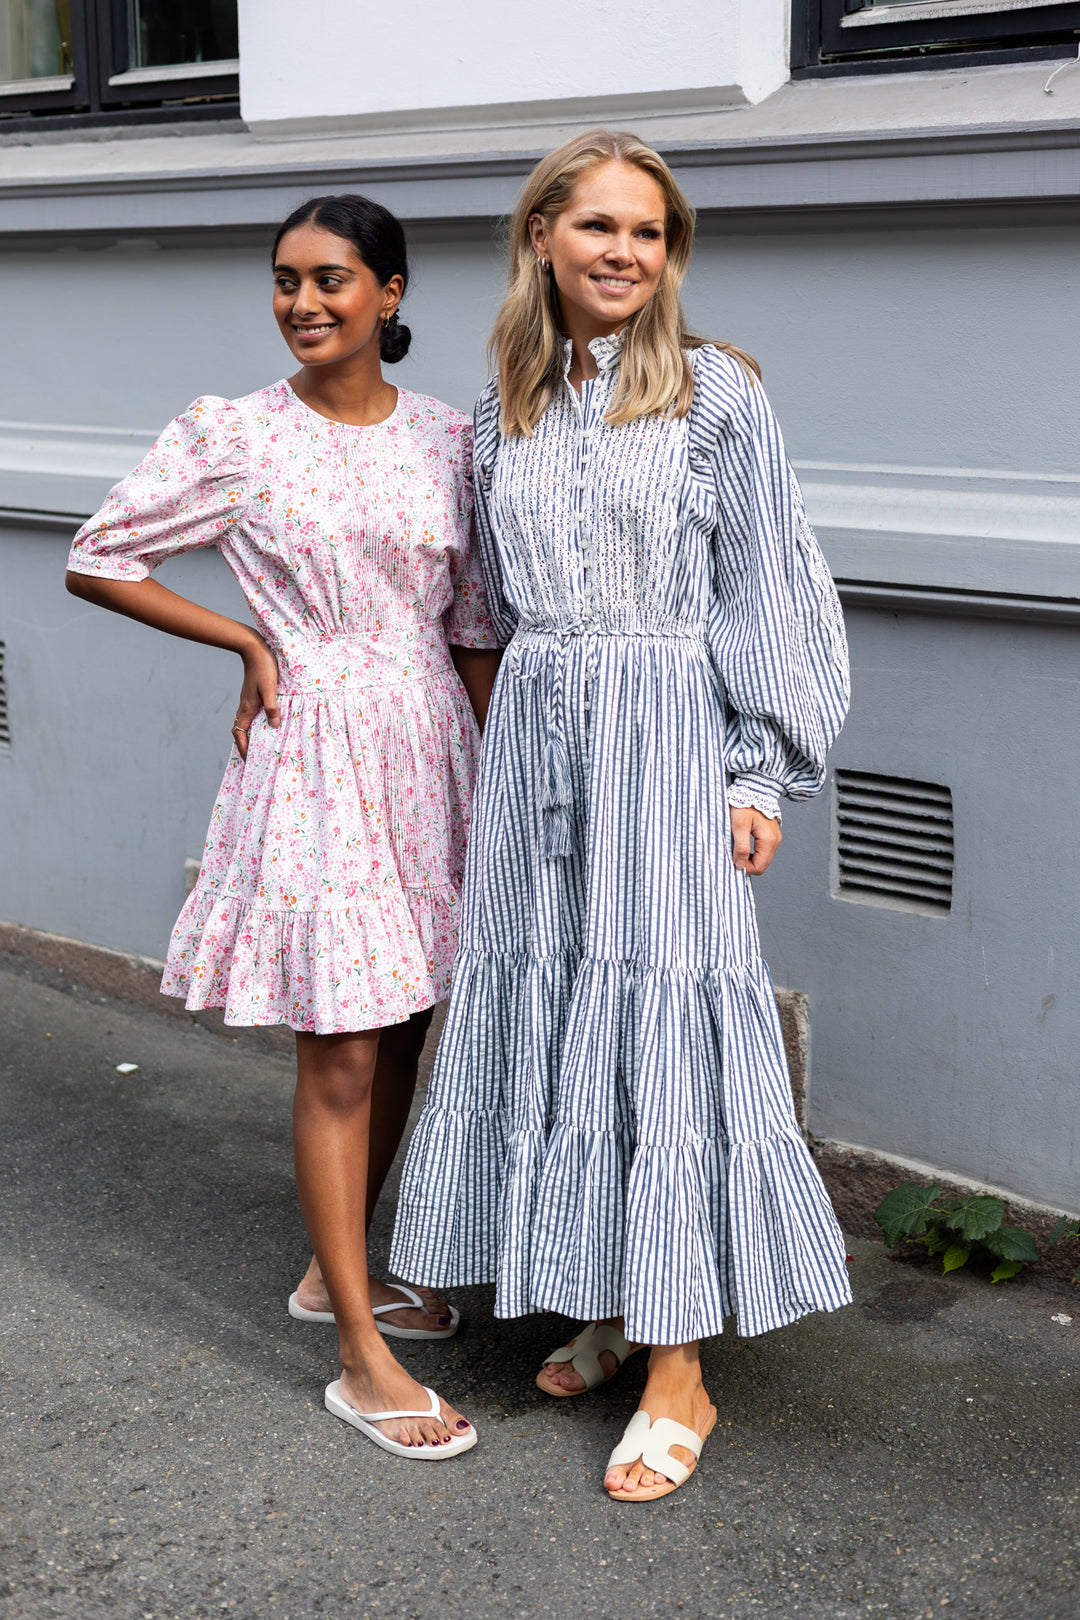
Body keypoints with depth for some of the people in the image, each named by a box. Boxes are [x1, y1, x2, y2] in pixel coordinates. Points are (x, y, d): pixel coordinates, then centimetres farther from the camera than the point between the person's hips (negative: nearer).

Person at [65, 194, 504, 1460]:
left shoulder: (446, 439, 4)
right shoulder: (234, 437, -6)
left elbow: (475, 627, 9)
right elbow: (96, 559, 1)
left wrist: (494, 773, 7)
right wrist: (248, 643, -3)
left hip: (430, 746, 5)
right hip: (315, 750, -5)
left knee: (401, 1034, 14)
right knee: (340, 1055, -3)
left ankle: (336, 1271, 34)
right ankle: (361, 1359, 7)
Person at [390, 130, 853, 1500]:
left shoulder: (716, 392, -3)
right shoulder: (503, 411, 10)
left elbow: (761, 590, -4)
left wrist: (759, 772, -8)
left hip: (668, 740, -5)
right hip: (535, 745, 5)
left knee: (662, 1028, -4)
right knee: (545, 1017, 8)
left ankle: (679, 1375, 7)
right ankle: (606, 1308, 27)